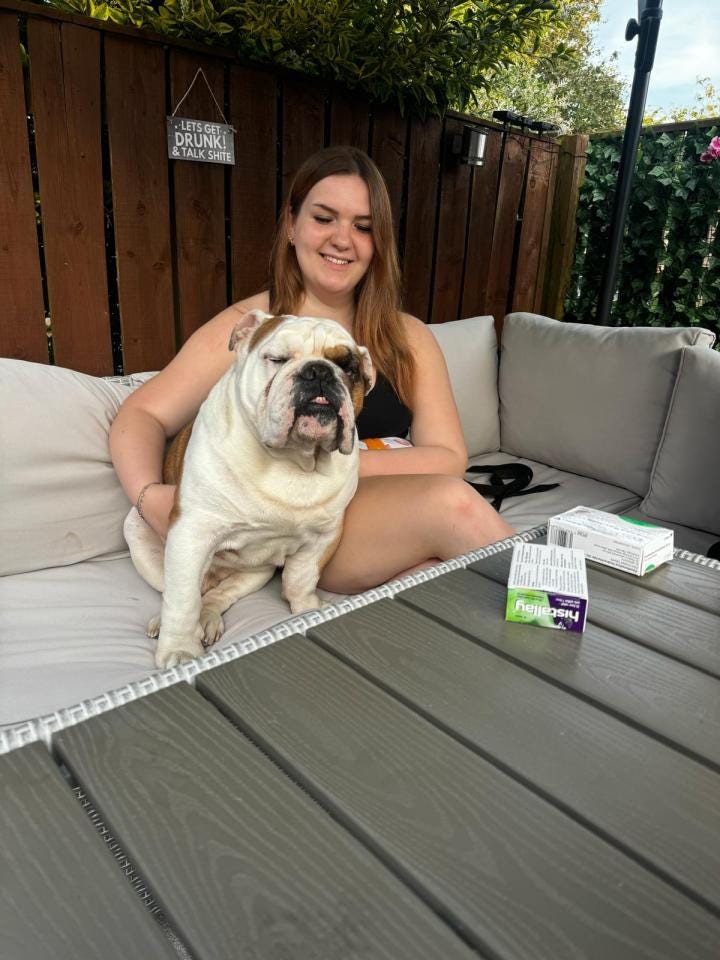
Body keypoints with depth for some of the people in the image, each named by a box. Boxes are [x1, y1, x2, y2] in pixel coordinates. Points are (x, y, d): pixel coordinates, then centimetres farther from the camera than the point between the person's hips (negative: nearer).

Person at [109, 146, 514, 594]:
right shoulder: (244, 328, 1)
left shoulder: (409, 338, 8)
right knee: (453, 501, -27)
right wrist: (152, 497, -19)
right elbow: (139, 417, 3)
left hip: (391, 523, 3)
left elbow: (450, 458, -2)